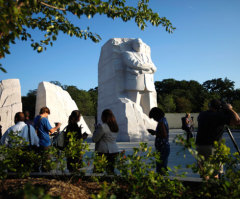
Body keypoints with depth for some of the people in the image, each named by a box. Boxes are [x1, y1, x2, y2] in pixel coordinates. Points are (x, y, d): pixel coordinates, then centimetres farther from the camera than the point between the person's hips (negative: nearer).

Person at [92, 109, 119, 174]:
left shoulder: (102, 127, -13)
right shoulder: (115, 126, 9)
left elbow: (94, 139, -6)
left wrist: (96, 129, 9)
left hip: (104, 152, -7)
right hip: (114, 151, 7)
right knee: (111, 170, 13)